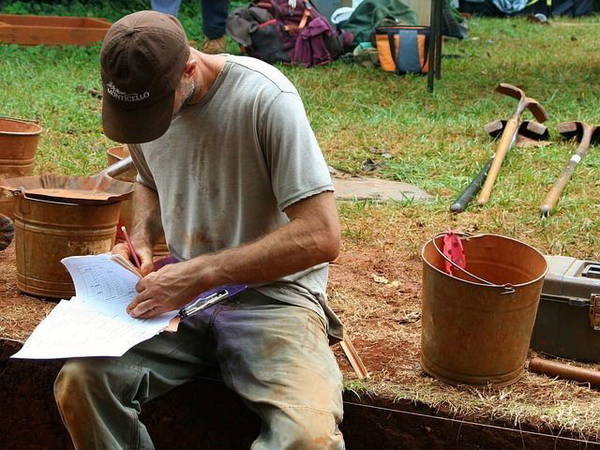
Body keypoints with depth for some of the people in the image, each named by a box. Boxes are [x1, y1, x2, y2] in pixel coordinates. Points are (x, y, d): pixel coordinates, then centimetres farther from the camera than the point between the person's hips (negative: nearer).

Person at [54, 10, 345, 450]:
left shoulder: (265, 98, -18)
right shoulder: (141, 96, 3)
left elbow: (321, 236, -21)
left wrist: (200, 273, -23)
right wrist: (141, 238, 3)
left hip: (271, 293, -5)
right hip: (182, 289, 5)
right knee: (79, 381, -22)